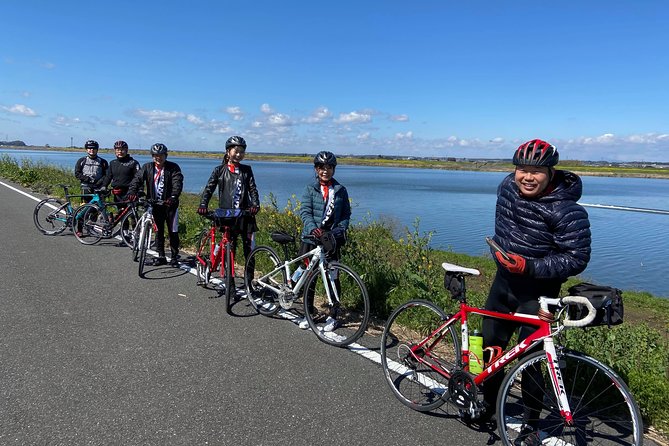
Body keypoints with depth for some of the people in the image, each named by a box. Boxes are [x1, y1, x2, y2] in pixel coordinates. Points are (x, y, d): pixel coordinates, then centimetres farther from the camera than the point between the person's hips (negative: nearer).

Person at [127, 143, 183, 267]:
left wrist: (173, 197, -34)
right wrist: (132, 192, -26)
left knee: (173, 231, 0)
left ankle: (175, 257, 11)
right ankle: (161, 257, 19)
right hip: (155, 203, 3)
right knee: (158, 231, 10)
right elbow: (137, 179, -6)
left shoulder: (173, 167, -4)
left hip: (169, 203, -3)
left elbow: (178, 182, -17)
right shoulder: (147, 167, 5)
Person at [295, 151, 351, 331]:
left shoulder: (341, 190, 7)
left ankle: (332, 315, 16)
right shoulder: (310, 189, 3)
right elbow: (305, 211, -6)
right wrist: (312, 228, -24)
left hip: (332, 238, 0)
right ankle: (309, 313, 20)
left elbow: (346, 214, 9)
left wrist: (340, 229, -9)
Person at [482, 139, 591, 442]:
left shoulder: (566, 210, -23)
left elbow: (577, 258, -22)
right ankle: (487, 405, 37)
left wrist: (529, 266, -31)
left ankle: (530, 424, 25)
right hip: (504, 281, 6)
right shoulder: (508, 187, -4)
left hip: (537, 292, -6)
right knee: (490, 344, 15)